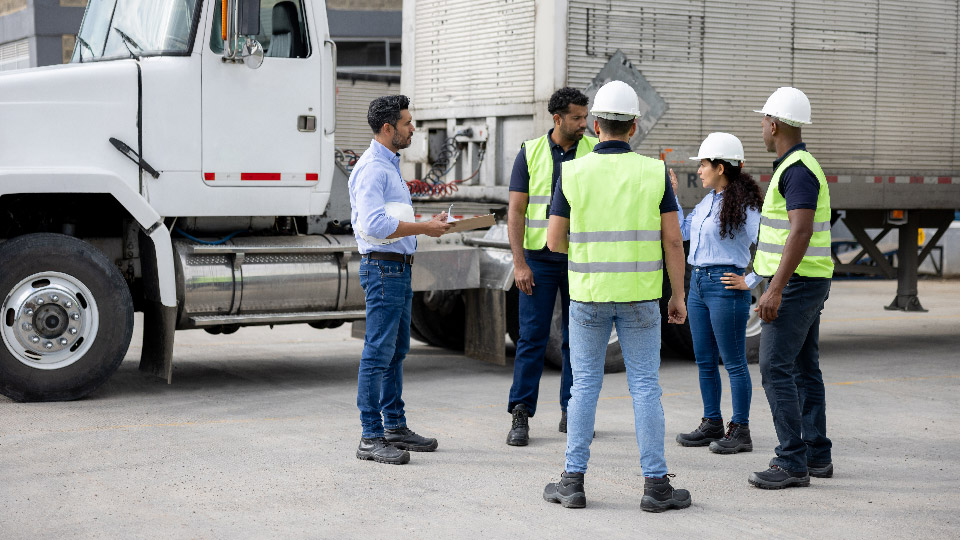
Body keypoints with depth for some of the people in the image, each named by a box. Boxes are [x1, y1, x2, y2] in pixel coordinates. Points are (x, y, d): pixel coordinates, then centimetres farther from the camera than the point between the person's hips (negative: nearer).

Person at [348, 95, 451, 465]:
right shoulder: (372, 167, -15)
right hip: (382, 267, -11)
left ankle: (395, 427, 22)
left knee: (396, 351, 14)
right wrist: (425, 228, -20)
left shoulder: (389, 165, 19)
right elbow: (374, 225, -26)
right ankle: (371, 438, -6)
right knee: (378, 353, -9)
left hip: (399, 268, 11)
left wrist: (427, 224, 15)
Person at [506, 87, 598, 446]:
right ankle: (520, 415, 2)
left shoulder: (595, 152, 2)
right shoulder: (530, 152, 0)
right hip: (539, 258, -1)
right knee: (532, 336, -3)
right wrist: (519, 262, -9)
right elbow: (516, 210, -1)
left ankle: (572, 412, 16)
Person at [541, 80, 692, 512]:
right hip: (639, 295, 0)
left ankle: (574, 481, 10)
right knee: (645, 387, 4)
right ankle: (655, 485, 4)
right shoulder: (654, 173, -4)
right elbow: (672, 239, -5)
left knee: (585, 386, 8)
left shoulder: (573, 174, -5)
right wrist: (678, 296, 4)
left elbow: (555, 241, -1)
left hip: (588, 294, 0)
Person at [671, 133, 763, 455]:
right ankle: (712, 424, 23)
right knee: (704, 361, 13)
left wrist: (749, 283, -15)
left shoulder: (744, 206, -13)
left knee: (733, 362, -1)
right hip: (698, 283, 9)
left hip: (725, 286, -9)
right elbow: (681, 232, 22)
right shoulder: (707, 202, 12)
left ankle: (740, 431, 5)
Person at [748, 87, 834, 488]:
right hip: (807, 284, 11)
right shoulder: (797, 166, 15)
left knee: (776, 369, -11)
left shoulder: (798, 169, -18)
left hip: (796, 284, -11)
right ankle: (817, 455, 17)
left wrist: (775, 289, -28)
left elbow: (801, 232, -26)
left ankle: (792, 463, -10)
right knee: (804, 369, 12)